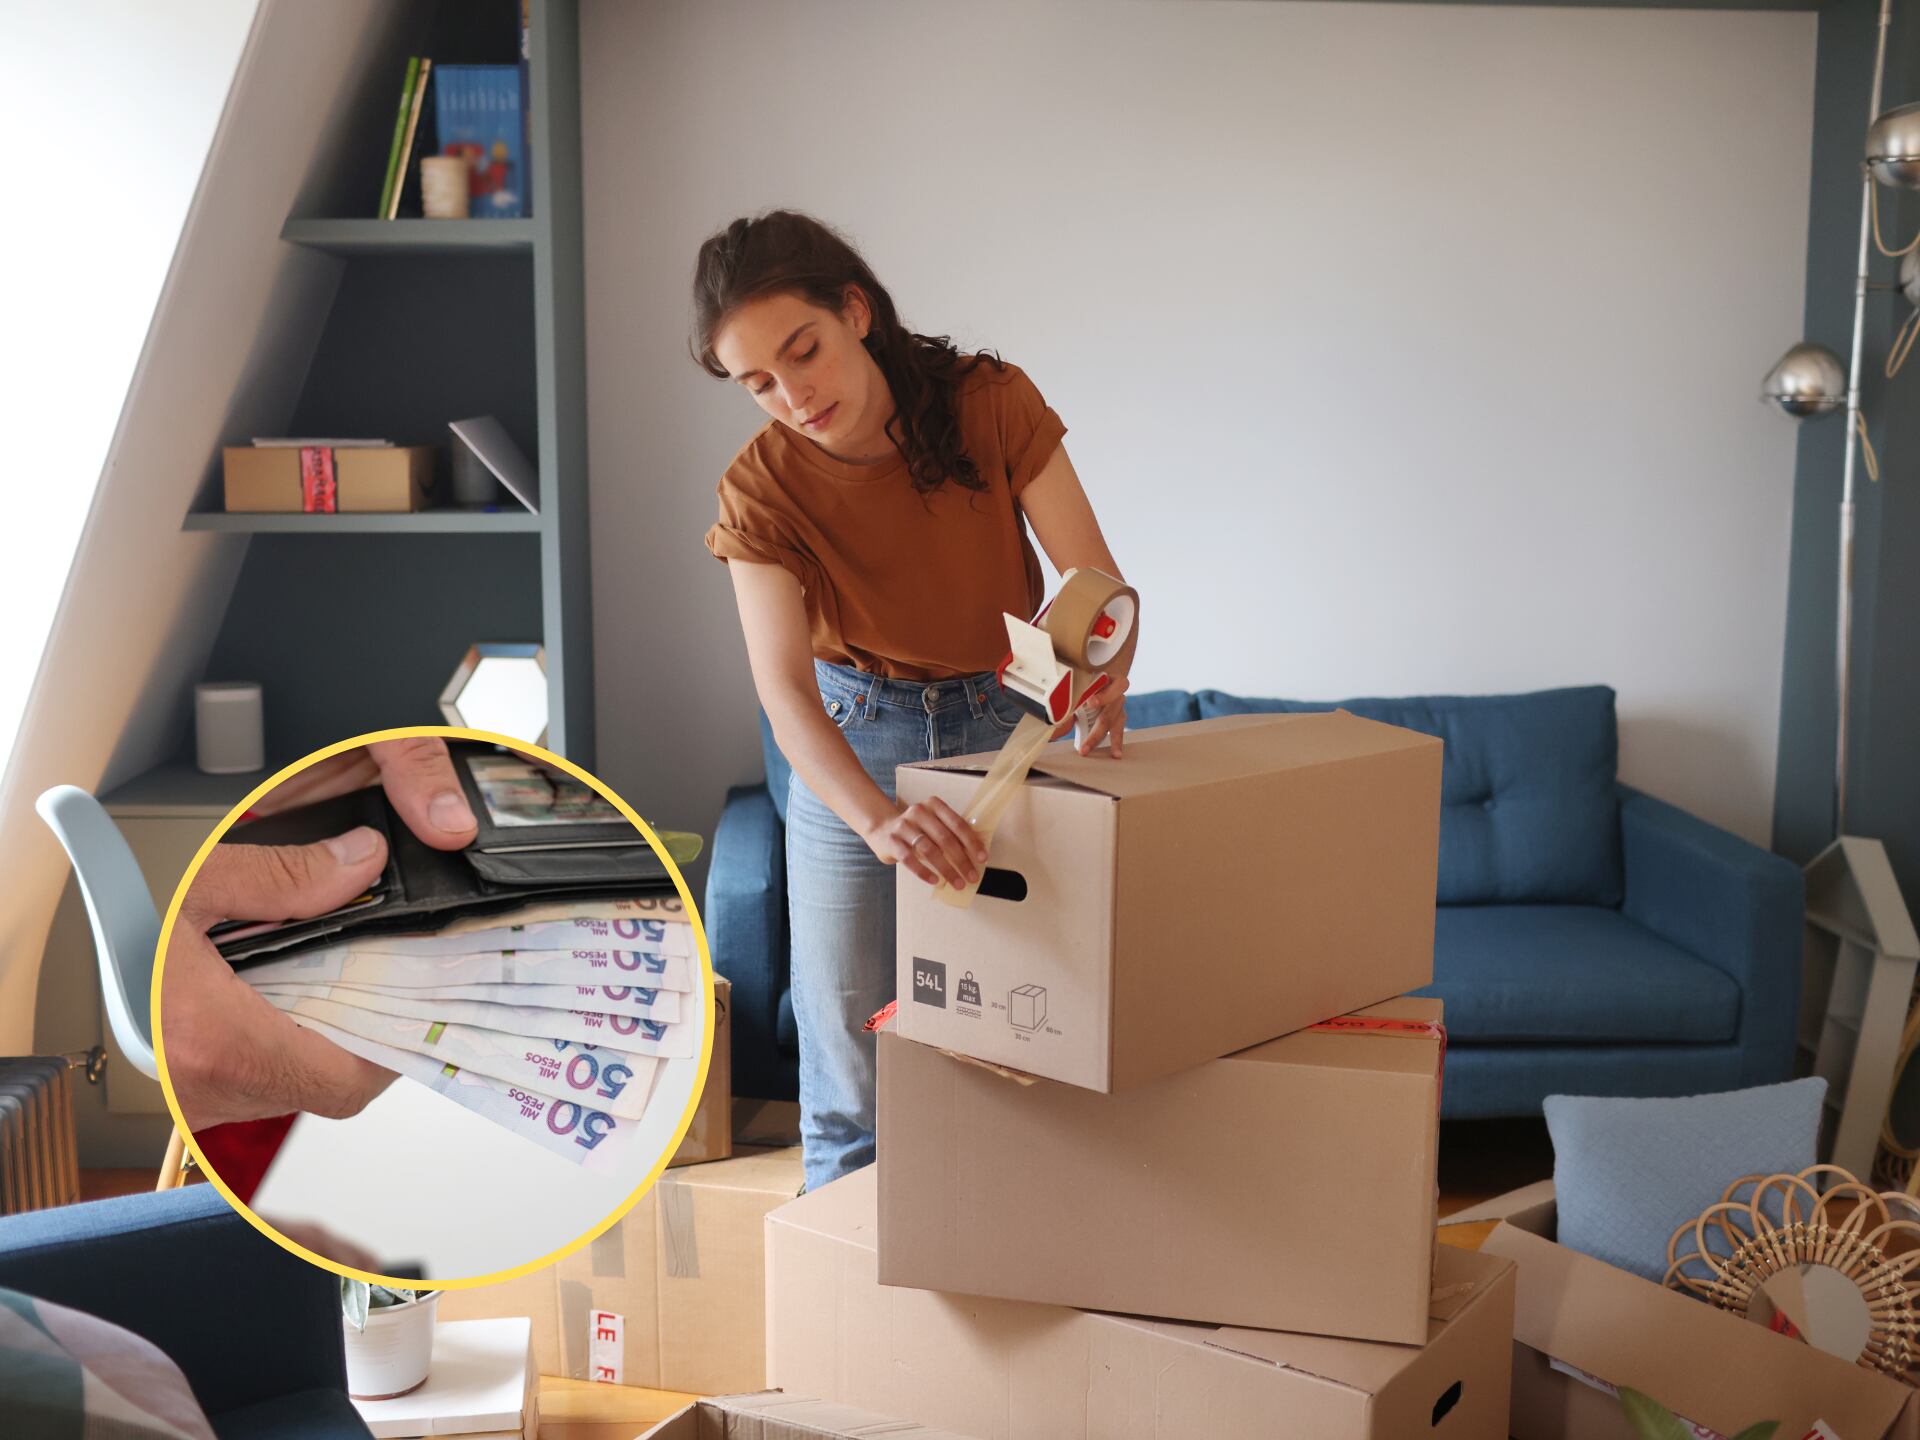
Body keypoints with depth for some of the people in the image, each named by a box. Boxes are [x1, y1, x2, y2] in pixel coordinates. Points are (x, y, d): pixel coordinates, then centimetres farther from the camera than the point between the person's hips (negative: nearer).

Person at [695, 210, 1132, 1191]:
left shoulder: (991, 404, -16)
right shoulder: (762, 490, -17)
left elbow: (1097, 583, -17)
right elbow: (784, 690, -30)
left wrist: (1100, 679, -40)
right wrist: (879, 819, -49)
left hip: (1010, 734, 0)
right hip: (850, 751, 0)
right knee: (851, 1086, 5)